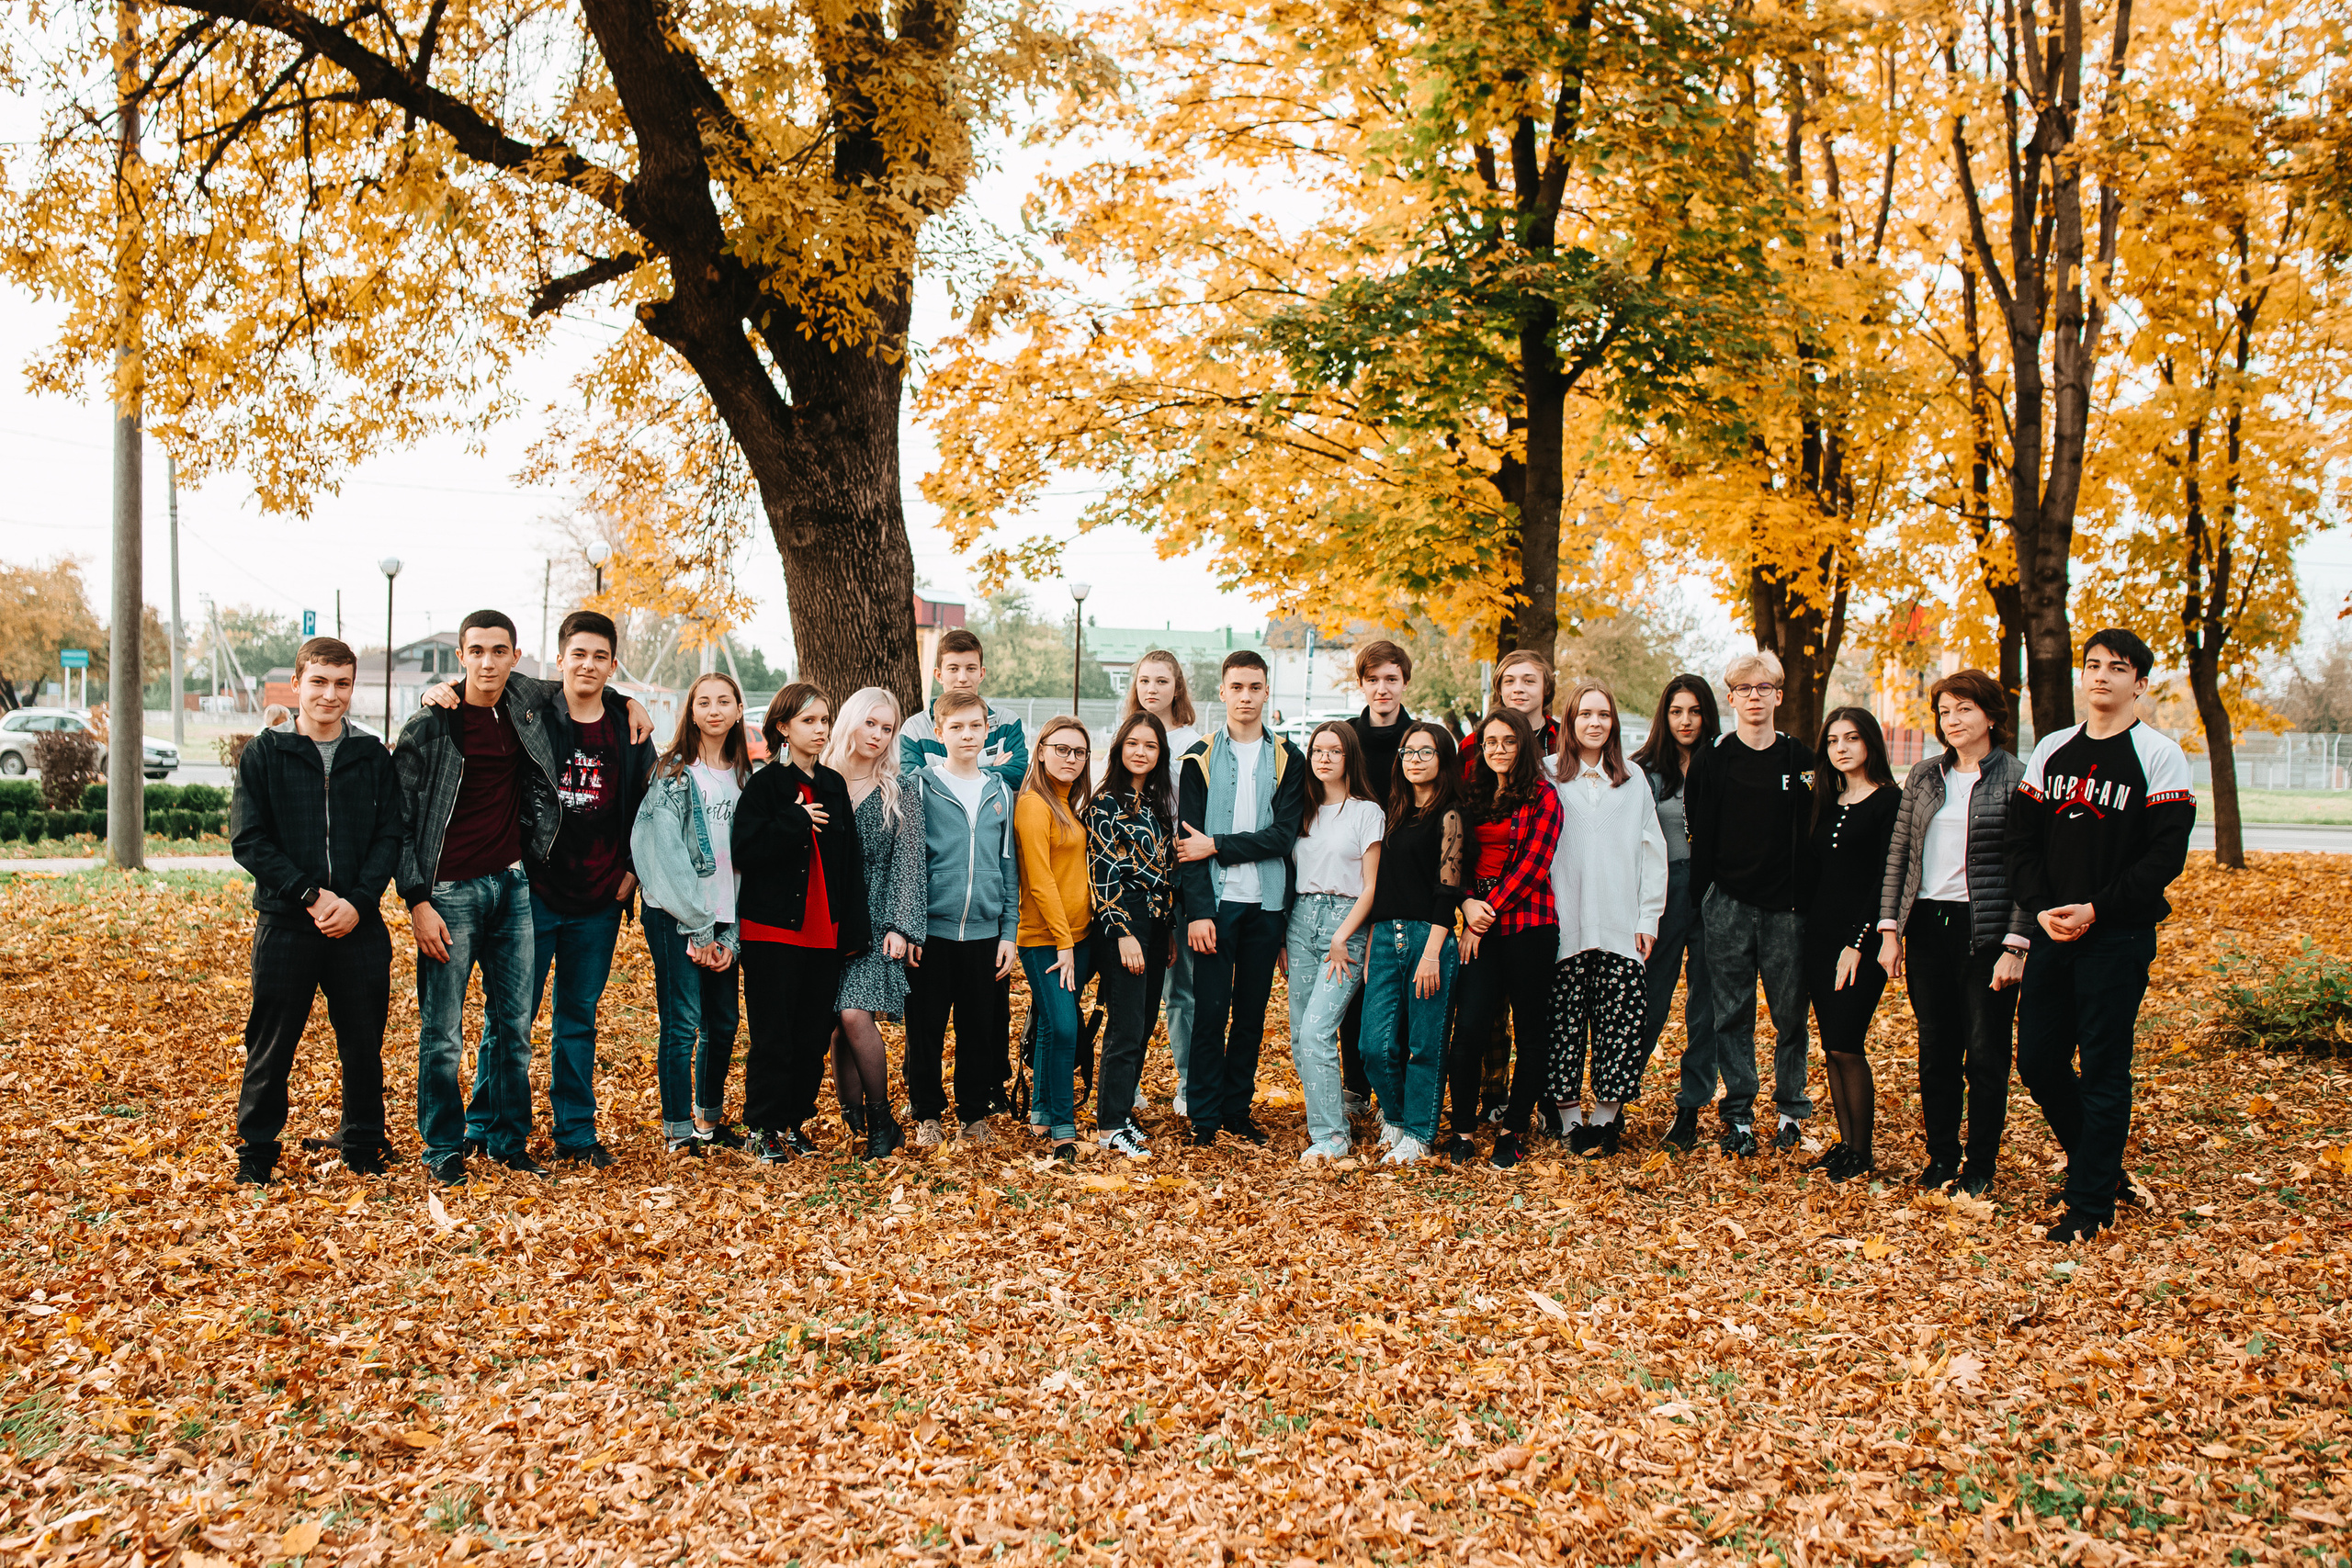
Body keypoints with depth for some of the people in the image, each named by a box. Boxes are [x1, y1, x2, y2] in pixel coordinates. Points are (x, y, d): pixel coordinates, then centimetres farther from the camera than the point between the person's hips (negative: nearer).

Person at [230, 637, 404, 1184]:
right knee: (272, 1043, 5)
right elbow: (248, 841, -4)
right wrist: (310, 895, -13)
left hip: (360, 927, 2)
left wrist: (358, 901, -11)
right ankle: (256, 1149, 20)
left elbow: (390, 836, 4)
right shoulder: (263, 754, 2)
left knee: (364, 1044, 8)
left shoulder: (372, 756, 7)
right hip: (285, 924, -2)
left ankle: (363, 1144, 24)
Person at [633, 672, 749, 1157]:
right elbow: (667, 857, -10)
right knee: (682, 1022, -6)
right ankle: (678, 1131, 3)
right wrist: (698, 930, -12)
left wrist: (730, 936, 2)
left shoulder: (743, 776, 13)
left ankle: (709, 1117, 25)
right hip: (675, 917, -5)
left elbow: (745, 859, 11)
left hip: (722, 921, 5)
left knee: (723, 1023, 7)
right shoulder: (673, 772, -3)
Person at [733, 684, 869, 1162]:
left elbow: (852, 862, 12)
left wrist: (853, 930, 7)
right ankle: (763, 1128, 10)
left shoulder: (834, 786, 12)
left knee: (814, 1034, 7)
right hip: (773, 930, -5)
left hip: (824, 930, 5)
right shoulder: (764, 785, -3)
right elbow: (744, 852, -13)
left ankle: (795, 1121, 20)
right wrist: (795, 821, -15)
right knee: (773, 1035, -1)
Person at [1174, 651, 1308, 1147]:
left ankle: (1238, 1109, 19)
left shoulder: (1288, 760, 6)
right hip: (1215, 902, -2)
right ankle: (1205, 1116, 7)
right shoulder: (1199, 759, 3)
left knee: (1252, 1013, 8)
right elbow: (1188, 840, -3)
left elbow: (1283, 835, -5)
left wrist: (1216, 846, -12)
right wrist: (1198, 910, -11)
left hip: (1267, 902, 2)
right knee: (1210, 1011, -2)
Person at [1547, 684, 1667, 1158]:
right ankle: (1571, 1118, 7)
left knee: (1618, 1024, 0)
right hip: (1565, 925, -2)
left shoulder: (1634, 781, 11)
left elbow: (1652, 850, 11)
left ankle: (1606, 1117, 10)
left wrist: (1648, 918, 4)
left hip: (1621, 926, 2)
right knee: (1565, 1024, -2)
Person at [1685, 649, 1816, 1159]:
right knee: (1733, 1012, 3)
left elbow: (1812, 833, 6)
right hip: (1729, 902, 0)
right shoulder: (1714, 760, 4)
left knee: (1790, 1012, 4)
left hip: (1786, 905, 0)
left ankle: (1791, 1109, 18)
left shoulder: (1800, 760, 6)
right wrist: (1703, 897, -4)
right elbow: (1700, 833, 3)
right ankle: (1739, 1113, 10)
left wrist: (1807, 898, -1)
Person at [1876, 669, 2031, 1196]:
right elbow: (1898, 855, 10)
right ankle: (1941, 1156, 22)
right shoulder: (1924, 778, 9)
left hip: (1986, 930, -4)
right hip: (1927, 926, 4)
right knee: (1936, 1051, 10)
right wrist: (1889, 930, 3)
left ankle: (1980, 1165, 15)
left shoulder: (2017, 779, -5)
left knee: (1985, 1054, 3)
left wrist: (2016, 946, -13)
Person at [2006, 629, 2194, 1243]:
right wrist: (2042, 908, -6)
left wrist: (2097, 910, -16)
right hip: (2051, 935, 5)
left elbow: (2166, 854, -10)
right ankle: (2102, 1168, 28)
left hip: (2119, 938, -5)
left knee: (2104, 1072, -2)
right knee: (2038, 1061, 7)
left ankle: (2090, 1205, 8)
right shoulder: (2051, 750, 11)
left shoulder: (2159, 756, -3)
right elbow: (2020, 839, 8)